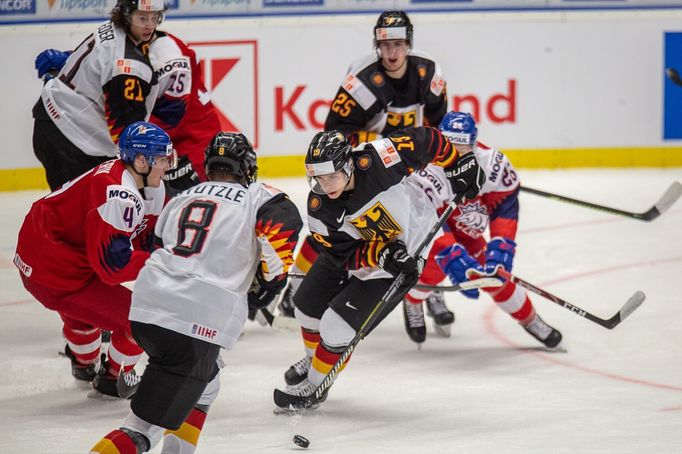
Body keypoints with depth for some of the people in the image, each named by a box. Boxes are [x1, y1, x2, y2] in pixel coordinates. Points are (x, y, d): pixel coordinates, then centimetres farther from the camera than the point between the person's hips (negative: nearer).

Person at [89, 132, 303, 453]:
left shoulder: (182, 198, 23)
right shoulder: (255, 196, 8)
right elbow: (285, 221, -11)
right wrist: (270, 278, 4)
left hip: (146, 306, 7)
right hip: (197, 320, -7)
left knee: (204, 378, 33)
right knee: (148, 424, -7)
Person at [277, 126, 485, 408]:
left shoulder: (377, 161, -34)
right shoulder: (319, 208, -23)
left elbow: (427, 140, -20)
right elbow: (345, 257, -20)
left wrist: (459, 165, -13)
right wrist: (382, 255, -36)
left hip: (408, 251, -5)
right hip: (358, 250, 5)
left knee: (339, 323, -13)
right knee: (309, 303, 18)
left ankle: (314, 386, 11)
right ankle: (314, 359, 51)